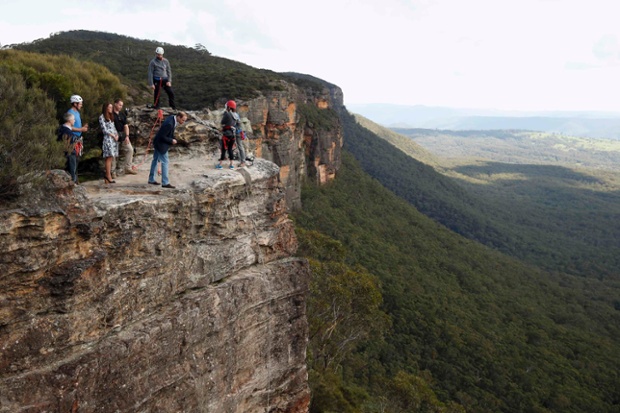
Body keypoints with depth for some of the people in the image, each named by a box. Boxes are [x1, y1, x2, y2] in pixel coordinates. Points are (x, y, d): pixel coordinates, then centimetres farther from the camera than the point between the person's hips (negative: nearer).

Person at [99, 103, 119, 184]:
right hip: (108, 138, -7)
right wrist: (113, 135, -9)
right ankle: (108, 176, -11)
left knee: (111, 157, 3)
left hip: (114, 138, 7)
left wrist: (116, 134, 1)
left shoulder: (111, 117, 22)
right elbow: (104, 129, -8)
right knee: (109, 157, -11)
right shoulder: (102, 117, -1)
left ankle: (107, 175, 6)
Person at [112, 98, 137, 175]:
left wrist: (127, 136, -1)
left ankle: (128, 168, 12)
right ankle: (112, 171, 7)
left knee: (130, 149, 3)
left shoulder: (122, 114, 12)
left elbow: (126, 126, 10)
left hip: (122, 135, 6)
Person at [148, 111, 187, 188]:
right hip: (161, 144, -10)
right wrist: (171, 141, -18)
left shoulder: (172, 118, -1)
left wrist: (173, 139, 1)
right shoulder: (169, 124, -31)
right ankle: (165, 183, -1)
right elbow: (162, 136, -26)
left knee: (155, 160, 18)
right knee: (165, 162, -5)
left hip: (157, 142, 10)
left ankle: (151, 179, 29)